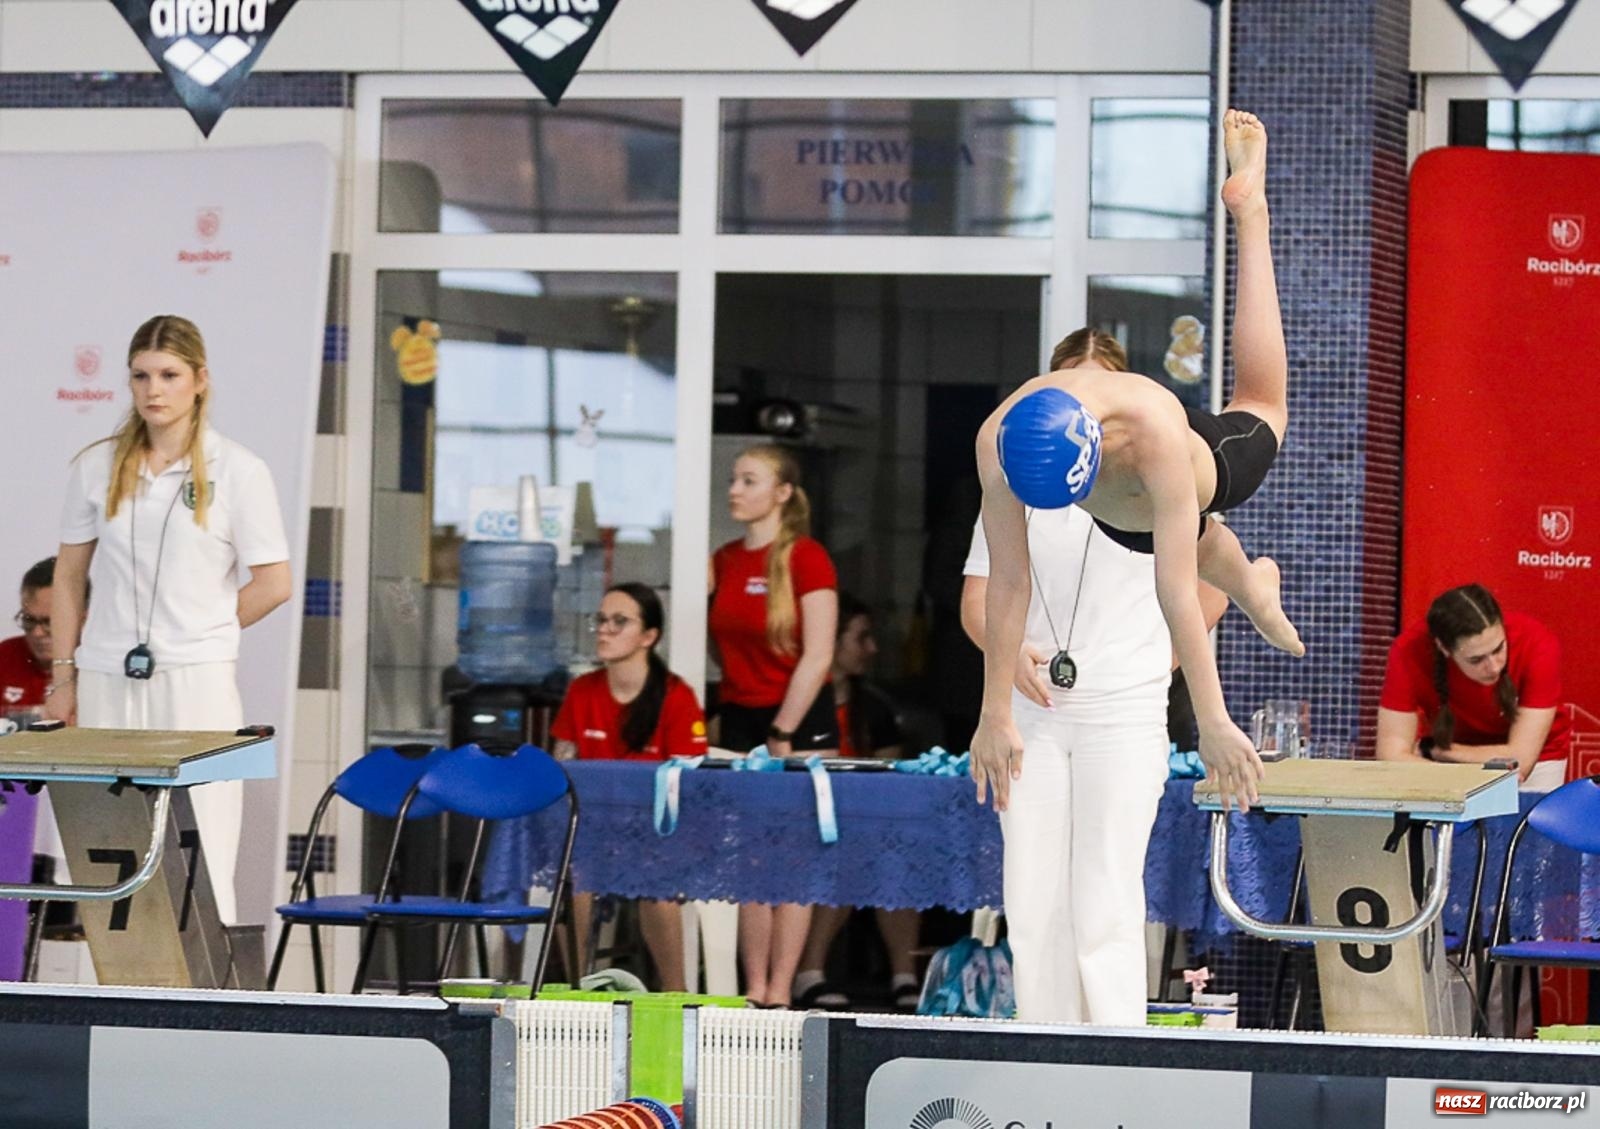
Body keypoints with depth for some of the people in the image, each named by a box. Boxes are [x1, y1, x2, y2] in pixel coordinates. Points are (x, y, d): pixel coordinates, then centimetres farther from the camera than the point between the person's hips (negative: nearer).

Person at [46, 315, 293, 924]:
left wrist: (201, 632, 2)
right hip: (106, 683, 3)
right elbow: (69, 576, 13)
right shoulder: (96, 466, 8)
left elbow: (272, 584, 0)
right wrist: (64, 676, 9)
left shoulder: (238, 471, -1)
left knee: (200, 861, -4)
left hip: (196, 682, -3)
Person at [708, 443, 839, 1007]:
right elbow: (715, 640, 15)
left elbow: (818, 655, -12)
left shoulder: (806, 558, -8)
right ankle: (753, 989, 8)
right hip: (738, 718, 6)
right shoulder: (724, 561, 10)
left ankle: (779, 992, -2)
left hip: (798, 721, -6)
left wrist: (782, 734, -14)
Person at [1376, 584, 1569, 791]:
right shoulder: (1410, 651, -27)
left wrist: (1433, 750, -20)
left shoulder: (1538, 644, -29)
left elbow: (1520, 760, -28)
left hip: (1535, 760, -1)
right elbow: (1391, 755, -26)